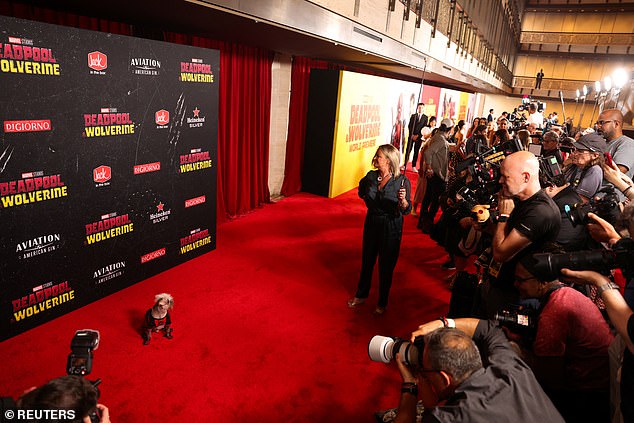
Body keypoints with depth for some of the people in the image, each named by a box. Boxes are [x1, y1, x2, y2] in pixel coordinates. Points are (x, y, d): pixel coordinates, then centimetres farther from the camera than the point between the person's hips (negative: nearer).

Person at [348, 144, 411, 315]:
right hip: (371, 222, 4)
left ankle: (382, 303, 29)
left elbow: (406, 210, -19)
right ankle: (361, 295, 39)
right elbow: (361, 193, 18)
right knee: (367, 260, 18)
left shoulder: (402, 181, -16)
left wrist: (403, 200, -37)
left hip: (391, 226, -4)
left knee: (386, 265, 9)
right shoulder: (371, 176, -4)